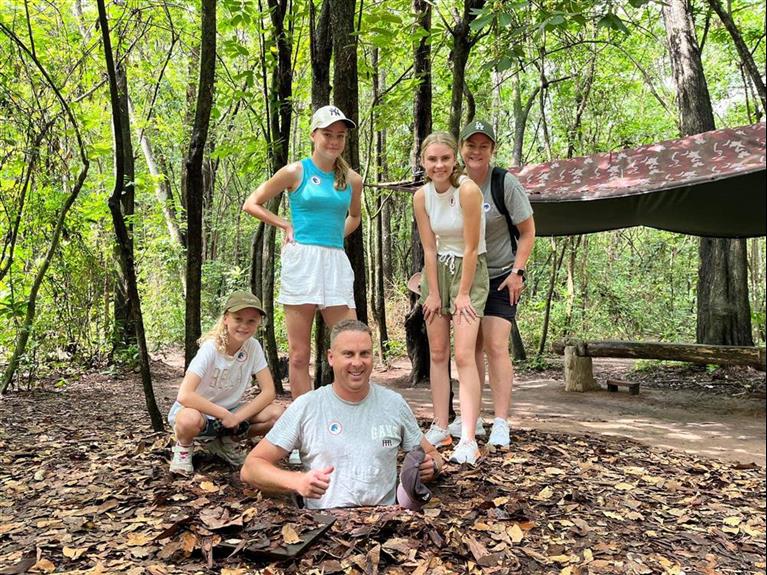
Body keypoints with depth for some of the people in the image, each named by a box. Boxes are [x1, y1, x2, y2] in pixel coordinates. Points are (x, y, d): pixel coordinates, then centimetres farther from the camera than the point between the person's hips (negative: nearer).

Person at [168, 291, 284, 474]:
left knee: (276, 413, -20)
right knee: (190, 419, -40)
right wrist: (225, 415, -29)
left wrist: (237, 417, -22)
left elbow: (268, 391, -11)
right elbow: (184, 396, -34)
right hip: (198, 410, -4)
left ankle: (227, 442, 6)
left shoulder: (253, 347, -11)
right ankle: (184, 446, -2)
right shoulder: (211, 348, -25)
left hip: (229, 412, 5)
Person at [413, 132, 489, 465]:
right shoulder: (421, 197, -4)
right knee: (437, 354, 7)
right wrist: (433, 293, -4)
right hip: (437, 271, 6)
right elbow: (429, 249, -2)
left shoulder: (467, 190, -21)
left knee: (463, 356, -14)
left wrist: (463, 294, -15)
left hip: (470, 270, -6)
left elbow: (471, 248, -18)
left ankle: (468, 440, -12)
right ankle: (440, 428, 16)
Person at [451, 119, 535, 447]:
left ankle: (501, 424, -6)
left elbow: (528, 232, -6)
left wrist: (517, 272, -13)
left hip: (501, 276, -4)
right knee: (470, 346, 8)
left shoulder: (506, 184, -11)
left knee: (496, 346, -12)